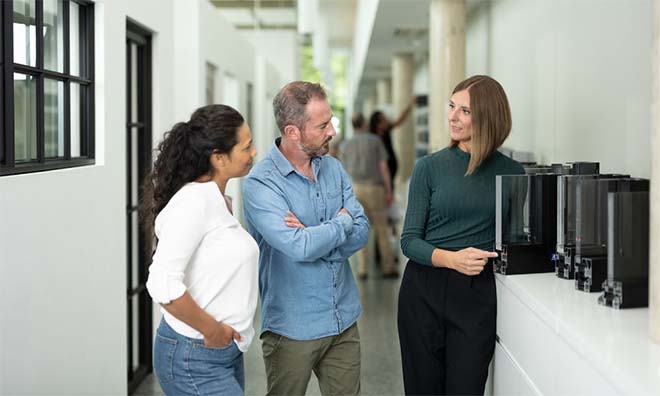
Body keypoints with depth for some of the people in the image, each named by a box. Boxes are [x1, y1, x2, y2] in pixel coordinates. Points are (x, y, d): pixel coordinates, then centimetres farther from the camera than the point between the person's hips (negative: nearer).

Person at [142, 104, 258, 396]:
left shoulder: (219, 201, 10)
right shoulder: (193, 202, -18)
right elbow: (162, 284, -26)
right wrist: (212, 329, -17)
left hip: (227, 352, 9)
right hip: (195, 360, -9)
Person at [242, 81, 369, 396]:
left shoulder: (333, 168, 5)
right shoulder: (260, 183, -16)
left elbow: (361, 232, -2)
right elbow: (300, 248, -26)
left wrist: (313, 238, -18)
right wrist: (342, 222, -9)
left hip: (344, 320, 5)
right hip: (292, 330, -5)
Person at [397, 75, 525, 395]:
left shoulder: (511, 173, 5)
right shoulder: (430, 168, 2)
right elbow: (409, 240, -2)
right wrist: (451, 258, -19)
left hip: (477, 295, 0)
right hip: (424, 291, 0)